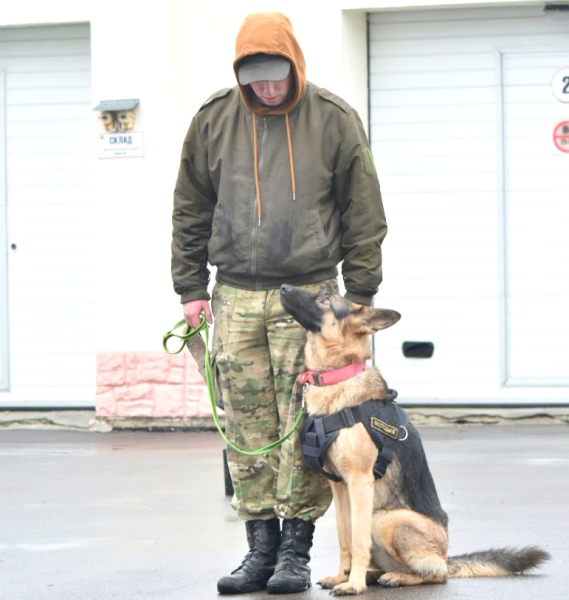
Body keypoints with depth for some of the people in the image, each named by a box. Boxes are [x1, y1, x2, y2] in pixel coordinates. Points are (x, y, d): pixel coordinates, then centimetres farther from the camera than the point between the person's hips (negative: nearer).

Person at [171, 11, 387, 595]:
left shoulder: (334, 120, -1)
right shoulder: (213, 120, 5)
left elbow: (363, 213, 4)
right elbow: (190, 210, 14)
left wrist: (359, 294, 2)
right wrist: (191, 288, 10)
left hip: (308, 294, -2)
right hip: (235, 295, 2)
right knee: (248, 431, 2)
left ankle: (296, 550, 3)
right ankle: (260, 547, 8)